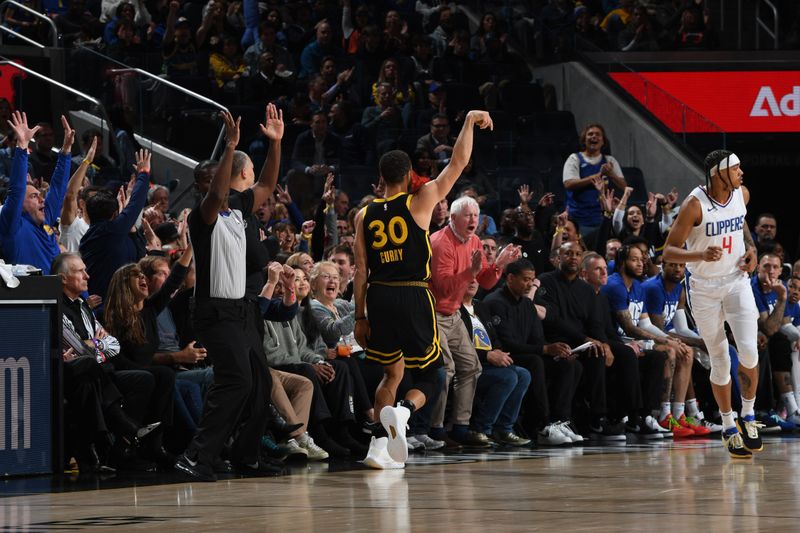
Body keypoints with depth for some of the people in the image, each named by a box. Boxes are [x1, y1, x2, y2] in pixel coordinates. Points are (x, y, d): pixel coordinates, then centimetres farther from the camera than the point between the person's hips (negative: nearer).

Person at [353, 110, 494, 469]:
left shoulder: (365, 215, 7)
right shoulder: (419, 202, -2)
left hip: (378, 297, 4)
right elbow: (458, 163, 2)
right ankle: (403, 411, -25)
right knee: (426, 378, 8)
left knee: (392, 373, 21)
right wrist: (470, 122, 13)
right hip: (413, 296, -4)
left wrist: (360, 316, 11)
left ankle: (381, 444, 8)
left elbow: (361, 270, 6)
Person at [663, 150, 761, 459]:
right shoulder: (695, 205, -19)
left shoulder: (742, 194, -3)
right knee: (720, 361, 4)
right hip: (704, 289, -3)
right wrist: (701, 255, -34)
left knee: (749, 352, -14)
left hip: (737, 281, 3)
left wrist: (751, 248, 4)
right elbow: (669, 252, -17)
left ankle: (748, 417, 4)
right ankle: (729, 428, 21)